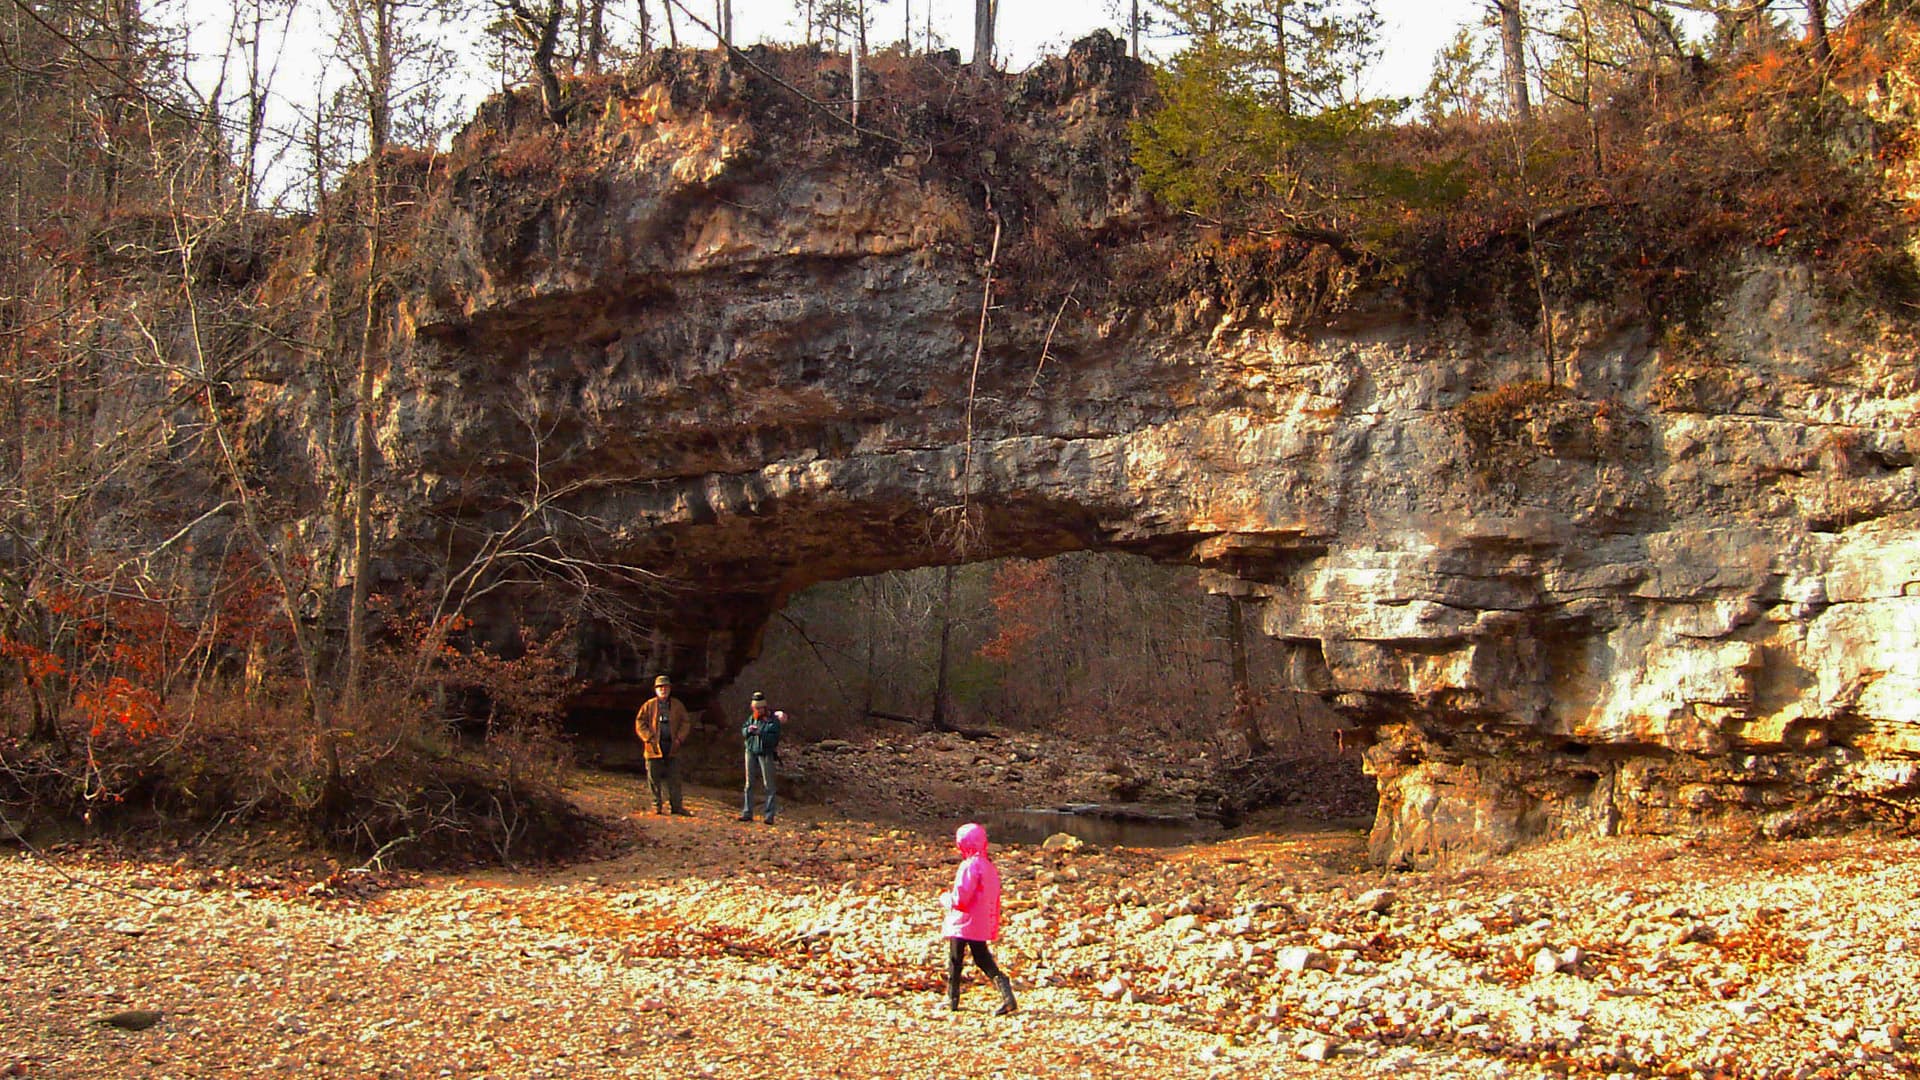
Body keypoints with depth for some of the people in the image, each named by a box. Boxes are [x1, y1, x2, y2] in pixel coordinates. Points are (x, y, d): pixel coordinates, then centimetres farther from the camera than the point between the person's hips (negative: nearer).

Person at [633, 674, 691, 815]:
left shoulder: (677, 705, 8)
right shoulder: (649, 706, 2)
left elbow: (686, 722, 10)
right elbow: (639, 723, 1)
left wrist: (679, 738, -3)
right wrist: (649, 738, -11)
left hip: (672, 747, 2)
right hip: (654, 748, -1)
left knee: (674, 778, 3)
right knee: (654, 779, 3)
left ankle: (676, 806, 7)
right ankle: (656, 806, 11)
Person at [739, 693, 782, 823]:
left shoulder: (773, 720, -9)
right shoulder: (752, 717, 9)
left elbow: (774, 738, -19)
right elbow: (743, 731, 10)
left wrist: (760, 733, -27)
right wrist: (748, 730, -11)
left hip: (766, 754, -5)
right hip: (751, 752, 6)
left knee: (768, 785, -3)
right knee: (749, 784, 8)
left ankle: (769, 815, 0)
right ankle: (747, 813, 13)